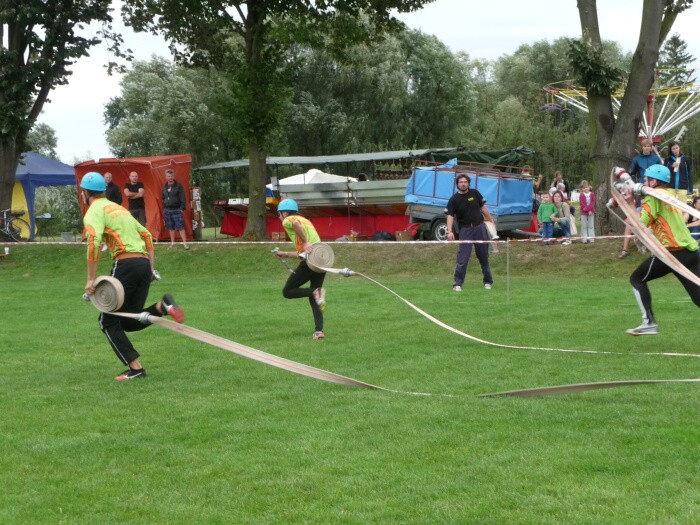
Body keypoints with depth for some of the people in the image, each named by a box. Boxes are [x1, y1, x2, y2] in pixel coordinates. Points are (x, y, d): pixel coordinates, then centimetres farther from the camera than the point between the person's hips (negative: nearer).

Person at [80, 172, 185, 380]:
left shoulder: (94, 211, 1)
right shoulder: (118, 208, 27)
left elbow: (94, 241, -18)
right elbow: (146, 235, 28)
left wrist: (91, 279, -17)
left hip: (125, 264, -8)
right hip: (144, 264, 8)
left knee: (108, 320, 3)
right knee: (128, 322, 13)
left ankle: (135, 368, -6)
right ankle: (162, 306, -11)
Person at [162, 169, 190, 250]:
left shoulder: (179, 186, -4)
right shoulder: (164, 187, 12)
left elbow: (182, 198, -6)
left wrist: (182, 208, -13)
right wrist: (164, 208, 14)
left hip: (176, 210, -5)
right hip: (167, 210, 5)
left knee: (180, 227, -10)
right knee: (171, 228, 10)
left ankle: (185, 243, -11)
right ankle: (172, 243, 18)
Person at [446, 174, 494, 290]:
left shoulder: (475, 193, 6)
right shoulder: (454, 200, -3)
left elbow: (483, 207, 14)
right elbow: (450, 215, -10)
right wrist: (450, 231, -22)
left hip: (480, 227, 2)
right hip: (465, 229, -2)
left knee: (483, 256, 9)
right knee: (462, 257, -10)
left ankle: (488, 281, 21)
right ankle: (458, 283, -7)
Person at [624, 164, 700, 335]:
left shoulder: (654, 196, -3)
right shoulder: (669, 195, 24)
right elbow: (646, 222, 21)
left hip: (673, 252, -8)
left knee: (637, 279, 8)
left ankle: (649, 323, 0)